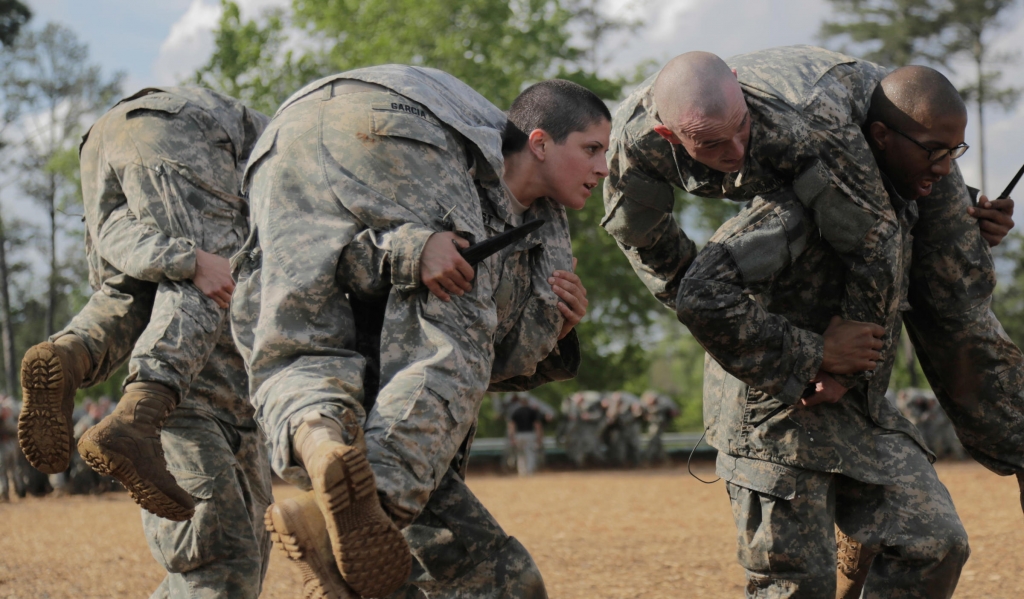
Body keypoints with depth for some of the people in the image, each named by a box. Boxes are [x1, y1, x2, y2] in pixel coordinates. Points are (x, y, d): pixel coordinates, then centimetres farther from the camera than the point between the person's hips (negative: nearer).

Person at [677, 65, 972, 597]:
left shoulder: (903, 203, 6)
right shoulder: (803, 204, -23)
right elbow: (702, 299, -32)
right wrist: (813, 355, -26)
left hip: (859, 411, 8)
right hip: (777, 413, -8)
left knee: (935, 544, -6)